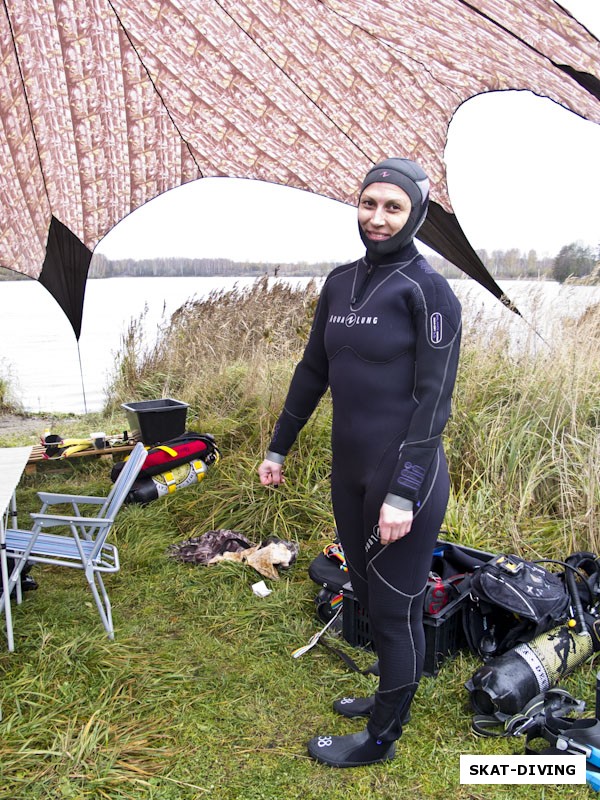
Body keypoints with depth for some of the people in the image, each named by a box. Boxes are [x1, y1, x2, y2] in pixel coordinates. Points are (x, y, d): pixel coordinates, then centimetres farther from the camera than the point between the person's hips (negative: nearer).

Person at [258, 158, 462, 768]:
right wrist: (278, 447, 16)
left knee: (395, 608, 8)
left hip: (405, 477, -7)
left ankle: (380, 740, 30)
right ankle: (391, 696, 45)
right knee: (367, 594, 21)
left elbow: (434, 399, -15)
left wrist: (404, 493, -19)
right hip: (349, 471, 7)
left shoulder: (427, 290, -12)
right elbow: (313, 371, 14)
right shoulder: (341, 282, 8)